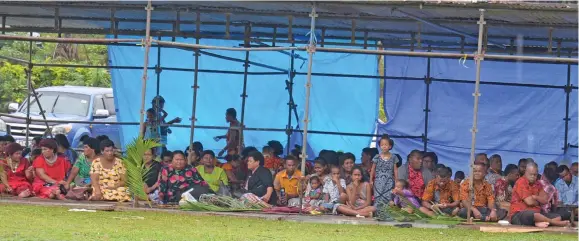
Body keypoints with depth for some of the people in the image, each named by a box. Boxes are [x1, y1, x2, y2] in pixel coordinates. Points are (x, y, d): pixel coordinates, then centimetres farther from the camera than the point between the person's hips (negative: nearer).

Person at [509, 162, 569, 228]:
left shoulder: (537, 184, 16)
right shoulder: (521, 182, -7)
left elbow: (545, 200, 8)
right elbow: (529, 202, -15)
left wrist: (535, 197, -10)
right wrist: (538, 202, 5)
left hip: (536, 213, 8)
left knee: (558, 217, -7)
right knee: (532, 214, -42)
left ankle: (540, 223, -36)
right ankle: (555, 223, -25)